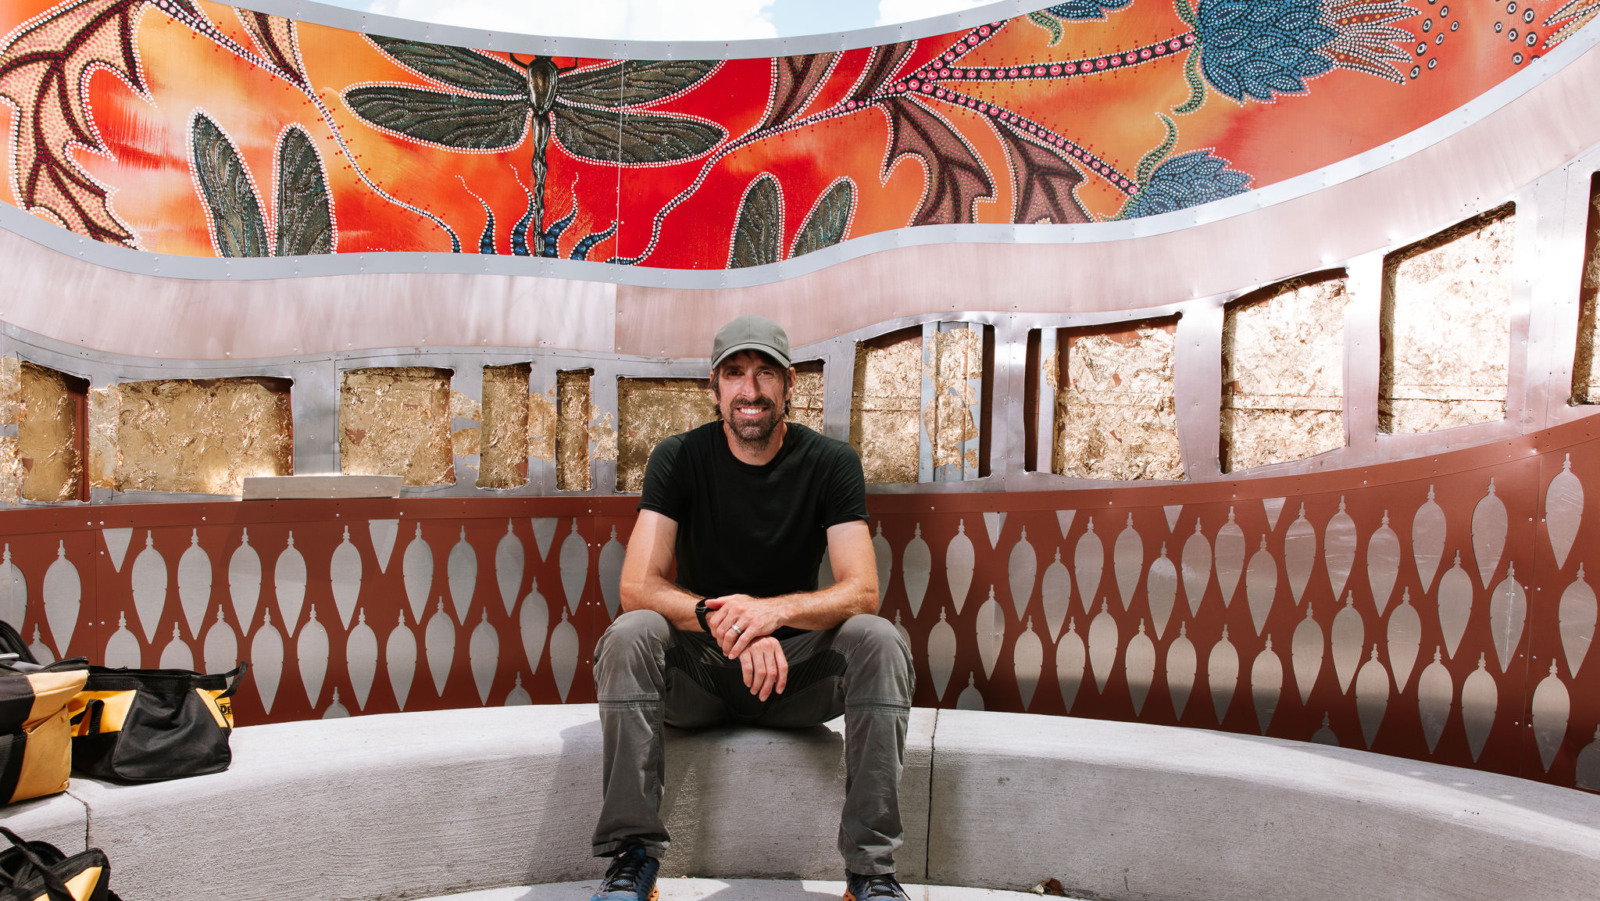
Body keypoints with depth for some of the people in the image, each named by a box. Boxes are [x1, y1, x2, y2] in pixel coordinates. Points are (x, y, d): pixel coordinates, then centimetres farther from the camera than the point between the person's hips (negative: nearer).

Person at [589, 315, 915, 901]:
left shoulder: (830, 462, -5)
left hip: (795, 666, 0)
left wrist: (772, 610, -33)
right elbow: (637, 587, -16)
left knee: (878, 640, -27)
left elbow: (861, 591, -14)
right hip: (698, 670, 0)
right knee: (630, 634, -30)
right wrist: (721, 619, -35)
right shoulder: (679, 458, -6)